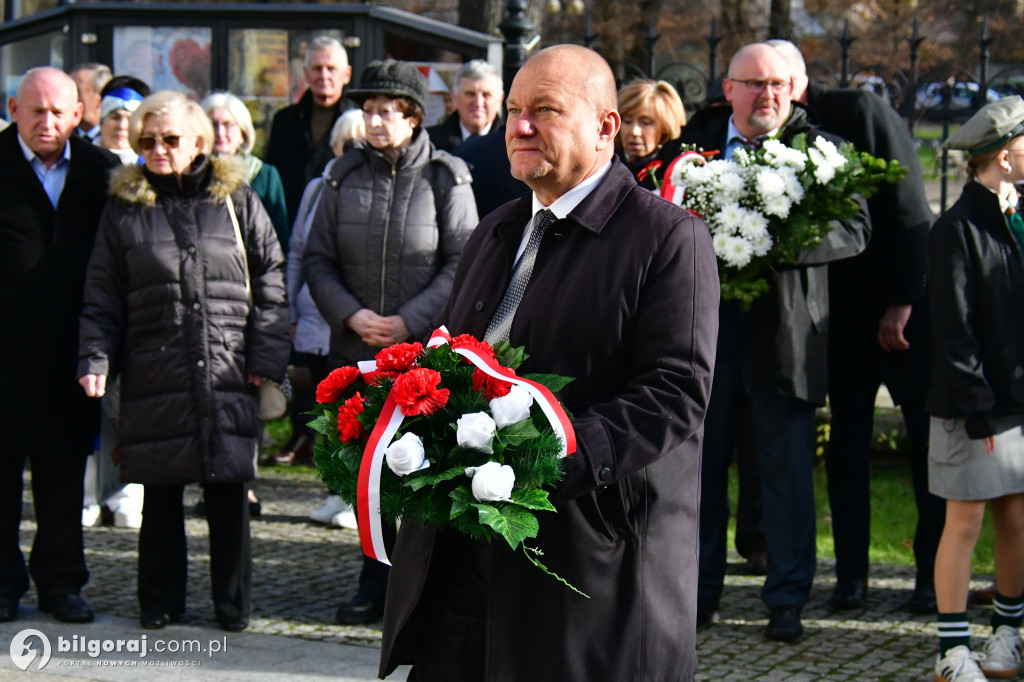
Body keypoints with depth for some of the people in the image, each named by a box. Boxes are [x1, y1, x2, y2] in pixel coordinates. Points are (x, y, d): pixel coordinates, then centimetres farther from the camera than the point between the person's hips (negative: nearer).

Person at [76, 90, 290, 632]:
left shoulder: (238, 201, 8)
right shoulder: (125, 209, 10)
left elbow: (271, 281, 7)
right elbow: (101, 298, 10)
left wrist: (267, 357, 0)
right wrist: (95, 359, -2)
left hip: (229, 376, -1)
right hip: (154, 378, 1)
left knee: (228, 493, 2)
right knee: (160, 493, 6)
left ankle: (232, 602, 14)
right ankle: (160, 601, 19)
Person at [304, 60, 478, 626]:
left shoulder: (445, 179, -1)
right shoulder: (346, 175, 7)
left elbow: (462, 262, -3)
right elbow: (317, 259, 8)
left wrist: (410, 320, -12)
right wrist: (351, 313, -8)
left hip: (427, 350, -3)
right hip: (356, 348, 3)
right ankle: (377, 584, 17)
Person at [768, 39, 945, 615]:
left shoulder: (860, 110, -11)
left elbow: (907, 205, -13)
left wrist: (903, 300, -16)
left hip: (906, 303, -5)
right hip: (842, 309, 5)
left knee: (928, 435, 0)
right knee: (847, 437, 4)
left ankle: (935, 575, 7)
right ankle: (851, 573, 9)